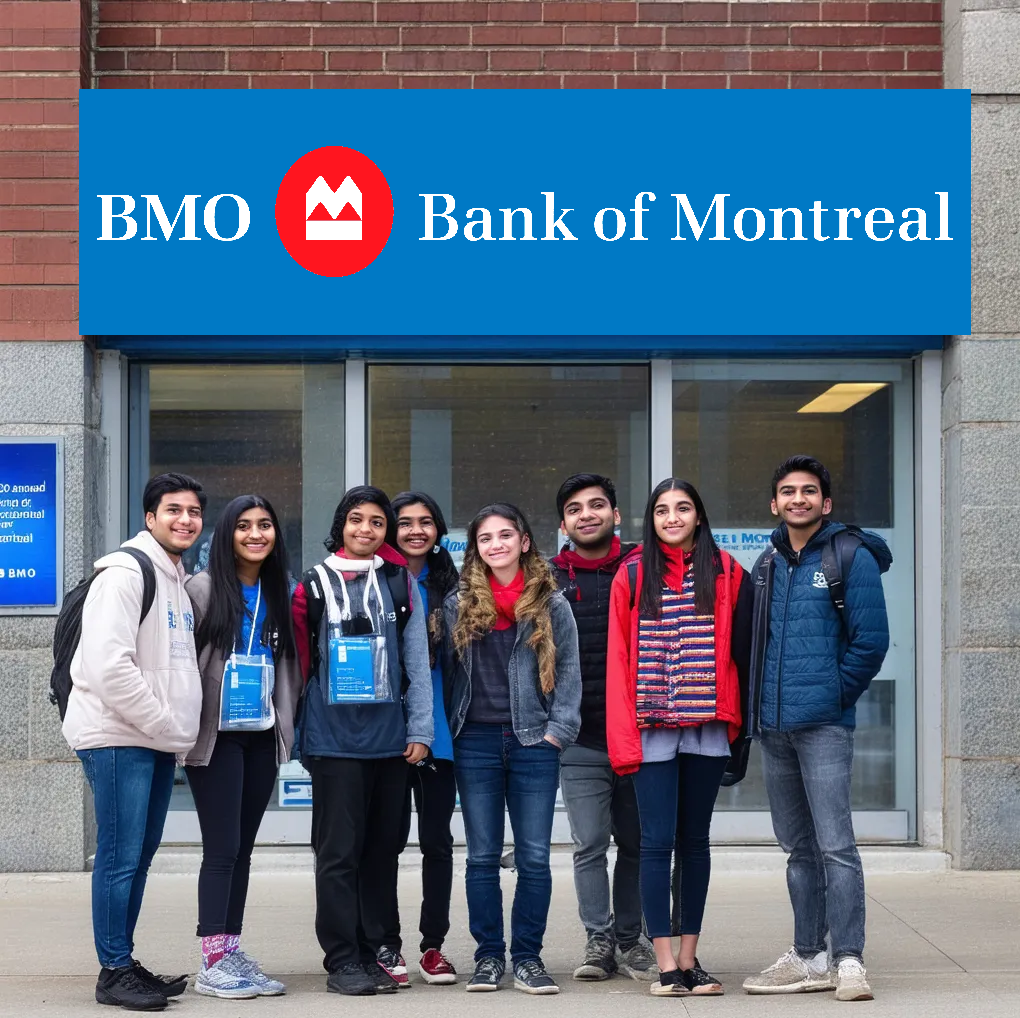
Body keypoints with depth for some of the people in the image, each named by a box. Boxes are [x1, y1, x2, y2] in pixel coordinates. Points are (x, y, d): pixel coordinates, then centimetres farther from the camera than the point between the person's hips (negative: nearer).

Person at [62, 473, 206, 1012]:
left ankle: (124, 963, 19)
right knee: (120, 856, -7)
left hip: (159, 740, 9)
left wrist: (177, 728, 10)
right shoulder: (125, 572, -11)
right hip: (118, 736, -9)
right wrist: (166, 725, -14)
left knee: (140, 855, 12)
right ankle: (114, 972, -1)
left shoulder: (181, 580, 18)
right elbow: (109, 667, -19)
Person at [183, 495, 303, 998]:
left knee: (242, 848, 9)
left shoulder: (279, 594, 10)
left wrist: (287, 723, 8)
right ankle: (212, 962, -1)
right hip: (216, 735, -5)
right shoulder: (203, 588, -6)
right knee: (222, 848, -6)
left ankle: (232, 952, 15)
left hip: (262, 735, 5)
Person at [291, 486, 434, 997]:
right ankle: (341, 961, 2)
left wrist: (419, 730, 2)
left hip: (390, 738, 2)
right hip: (334, 739, -2)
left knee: (382, 850, 8)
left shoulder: (400, 583, 8)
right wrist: (297, 729, 2)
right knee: (339, 853, -3)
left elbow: (417, 661, 7)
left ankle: (370, 953, 16)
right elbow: (300, 662, 5)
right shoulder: (314, 585, 4)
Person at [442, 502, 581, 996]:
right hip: (476, 741, 1)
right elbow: (445, 669, 8)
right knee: (482, 856, 5)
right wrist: (446, 733, 1)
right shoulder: (458, 605, 7)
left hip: (533, 742, -1)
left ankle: (527, 958, 8)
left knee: (534, 857, 0)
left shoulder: (551, 604, 3)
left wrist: (557, 730, -5)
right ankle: (489, 956, 12)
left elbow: (569, 672, 3)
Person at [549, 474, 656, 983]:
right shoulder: (548, 579, 7)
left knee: (636, 843, 7)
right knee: (589, 845, -2)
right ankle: (598, 940, 8)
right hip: (579, 739, 0)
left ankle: (629, 939, 19)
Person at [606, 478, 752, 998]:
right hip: (652, 730, -1)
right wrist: (622, 738, -6)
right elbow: (619, 662, 1)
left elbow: (741, 650, 5)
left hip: (707, 728, 1)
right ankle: (666, 963, 2)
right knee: (657, 842, -3)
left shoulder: (725, 574, 6)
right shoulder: (632, 578, 4)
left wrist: (738, 719, -3)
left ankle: (690, 958, 15)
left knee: (695, 840, 8)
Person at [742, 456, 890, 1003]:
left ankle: (849, 960, -7)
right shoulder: (767, 564, 15)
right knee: (798, 848, 11)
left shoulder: (851, 557, -3)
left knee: (835, 845, -10)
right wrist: (757, 706, 9)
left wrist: (834, 694, -5)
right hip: (773, 728, 6)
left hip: (823, 726, -6)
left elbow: (870, 639, -7)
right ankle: (808, 958, 17)